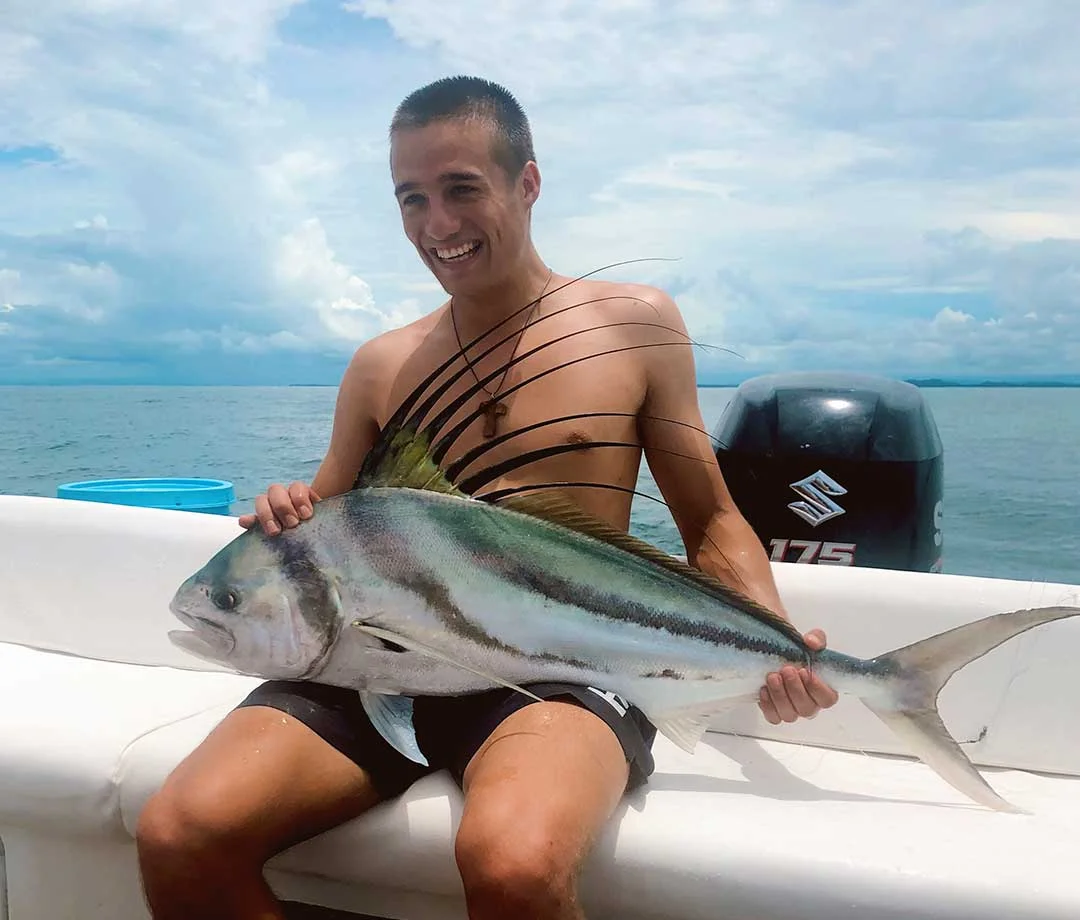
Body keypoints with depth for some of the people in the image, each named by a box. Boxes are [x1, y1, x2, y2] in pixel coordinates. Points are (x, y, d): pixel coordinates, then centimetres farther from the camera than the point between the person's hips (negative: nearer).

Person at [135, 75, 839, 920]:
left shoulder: (637, 323, 6)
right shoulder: (381, 366, 13)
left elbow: (711, 523, 9)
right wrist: (289, 519, -2)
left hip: (565, 668, -3)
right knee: (177, 838, -18)